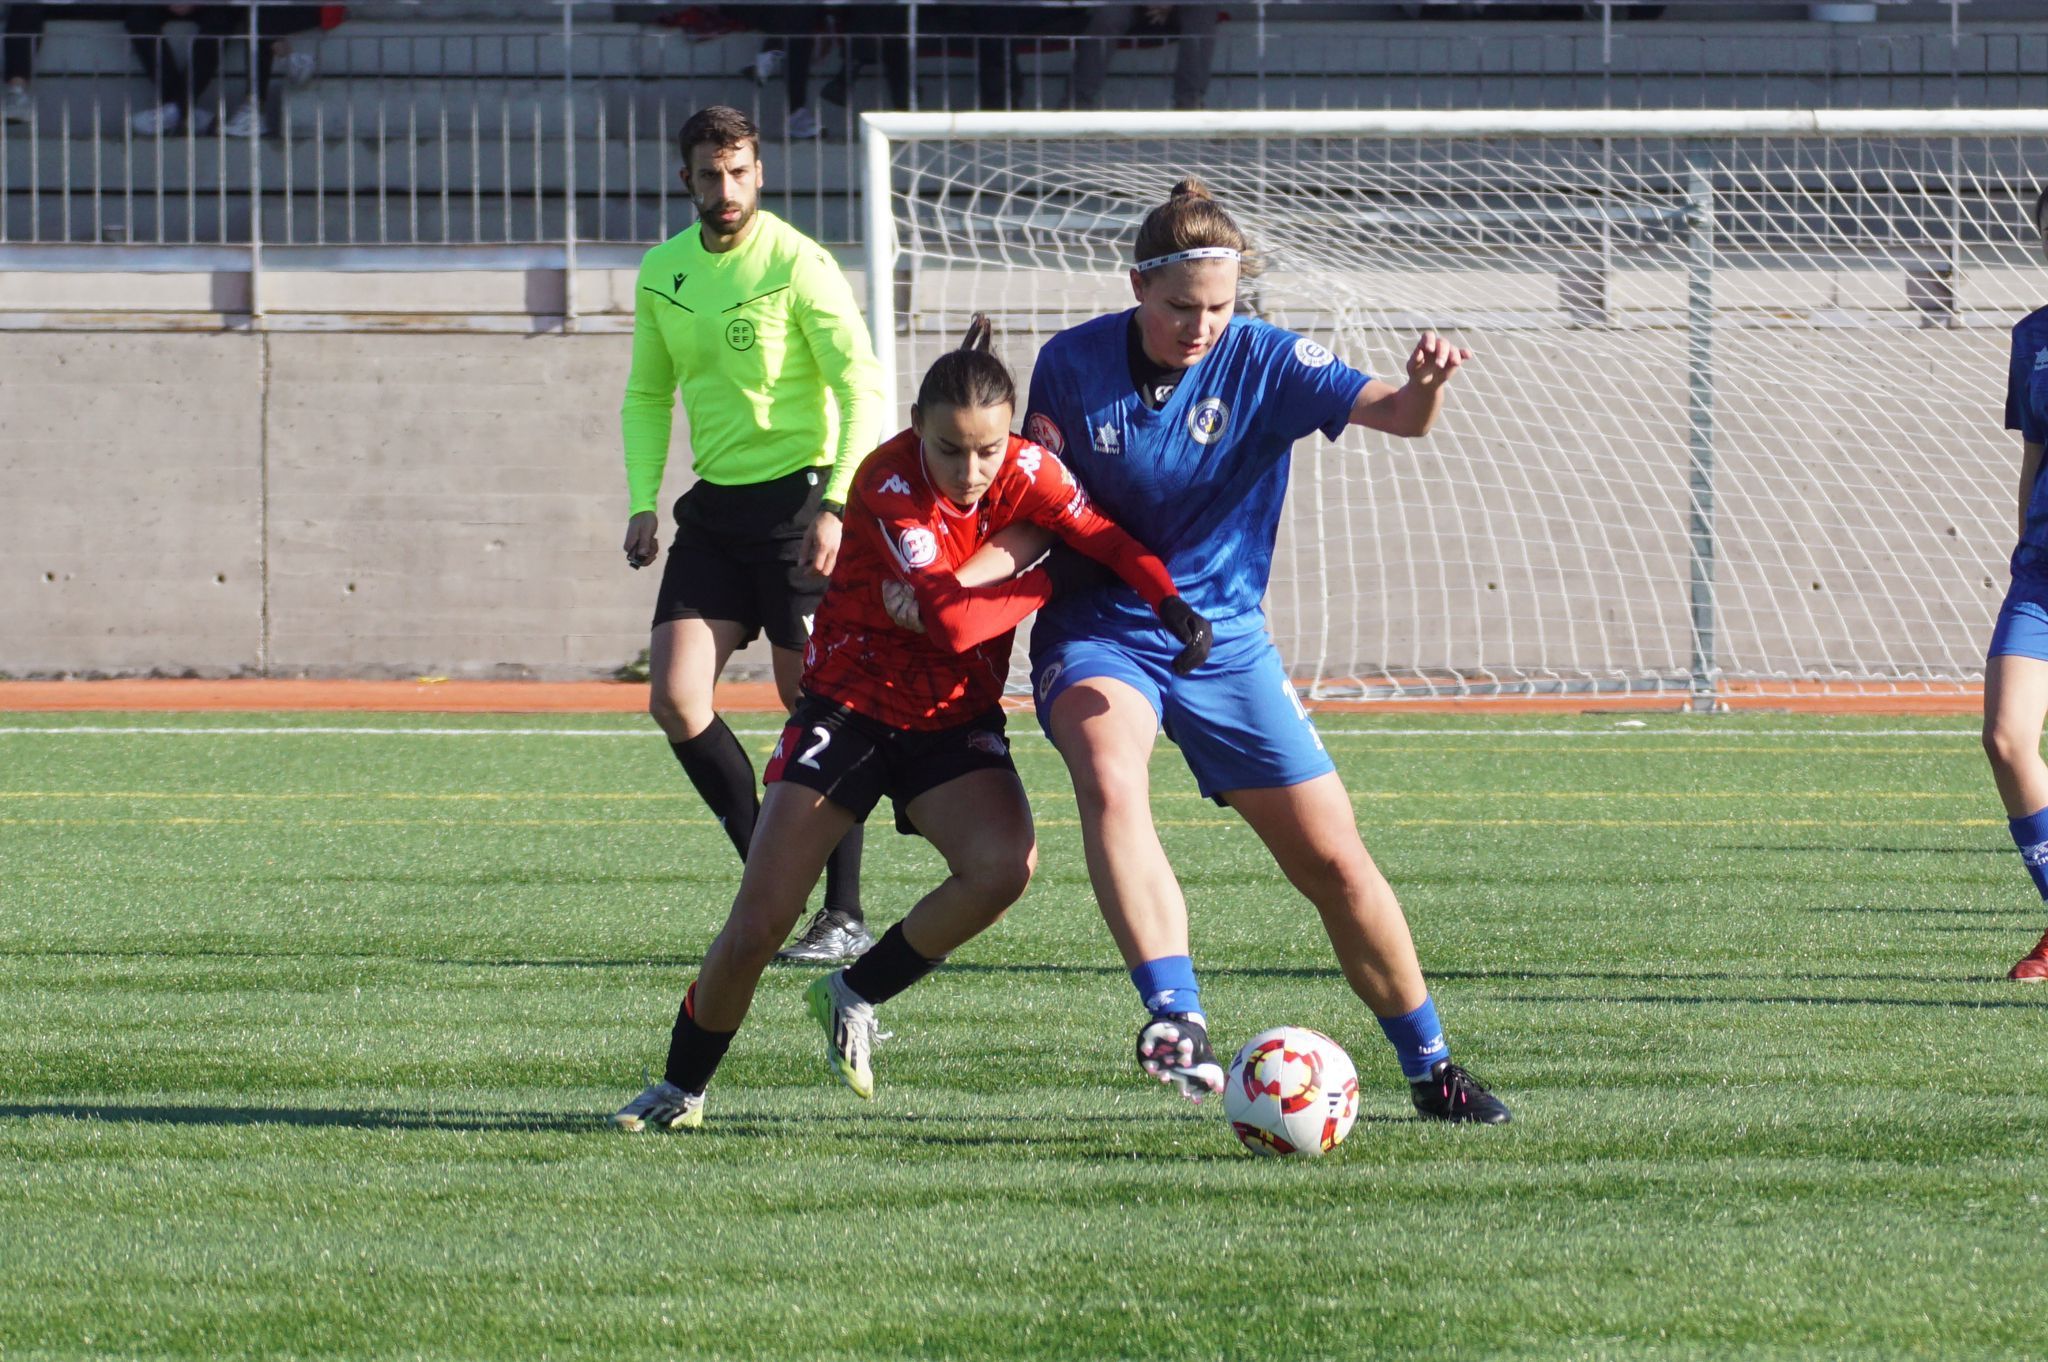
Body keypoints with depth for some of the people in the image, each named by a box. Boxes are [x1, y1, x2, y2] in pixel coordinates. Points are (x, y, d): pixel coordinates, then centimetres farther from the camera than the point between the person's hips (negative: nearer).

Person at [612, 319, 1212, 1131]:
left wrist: (1171, 603, -34)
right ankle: (680, 1088, 17)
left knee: (1005, 866, -26)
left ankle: (854, 996, -2)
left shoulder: (1026, 474, -10)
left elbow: (1110, 543, -15)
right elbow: (953, 619, -30)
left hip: (954, 722, 3)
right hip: (851, 707, -3)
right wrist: (1044, 583, -17)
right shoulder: (888, 484, -22)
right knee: (758, 924, -8)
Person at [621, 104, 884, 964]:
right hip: (715, 506, 6)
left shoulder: (797, 264, -10)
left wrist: (836, 505, -21)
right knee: (675, 700, -5)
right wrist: (643, 502, 6)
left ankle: (844, 914, 4)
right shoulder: (662, 273, 9)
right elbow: (647, 397, 19)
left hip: (795, 498, -6)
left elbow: (862, 389, -12)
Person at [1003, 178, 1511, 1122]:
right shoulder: (1072, 365, -6)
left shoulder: (1264, 362, -8)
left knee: (1333, 860, 2)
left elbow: (1391, 413, -21)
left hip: (1224, 641, 1)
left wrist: (1425, 386, -44)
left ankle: (1429, 1069, 19)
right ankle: (1174, 1014, -44)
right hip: (1098, 632, -1)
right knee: (1110, 779, -35)